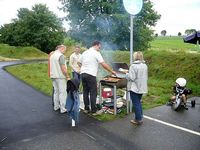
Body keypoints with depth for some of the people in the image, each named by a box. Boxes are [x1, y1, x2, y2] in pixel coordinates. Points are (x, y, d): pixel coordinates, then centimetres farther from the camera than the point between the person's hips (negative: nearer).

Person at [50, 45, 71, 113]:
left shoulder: (52, 55, 13)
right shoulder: (61, 55, -14)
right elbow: (63, 68, -19)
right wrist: (67, 76, -14)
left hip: (53, 76, 8)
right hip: (60, 76, -8)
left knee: (56, 91, 16)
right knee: (62, 92, -3)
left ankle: (56, 106, 23)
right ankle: (63, 109, -1)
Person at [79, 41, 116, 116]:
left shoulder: (84, 53, 16)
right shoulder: (96, 53, -5)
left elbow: (80, 64, 19)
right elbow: (104, 64, -9)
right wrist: (112, 71, -2)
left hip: (83, 74, 7)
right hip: (91, 75, -7)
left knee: (85, 92, 13)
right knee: (93, 93, -1)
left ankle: (86, 109, 20)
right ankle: (94, 111, 3)